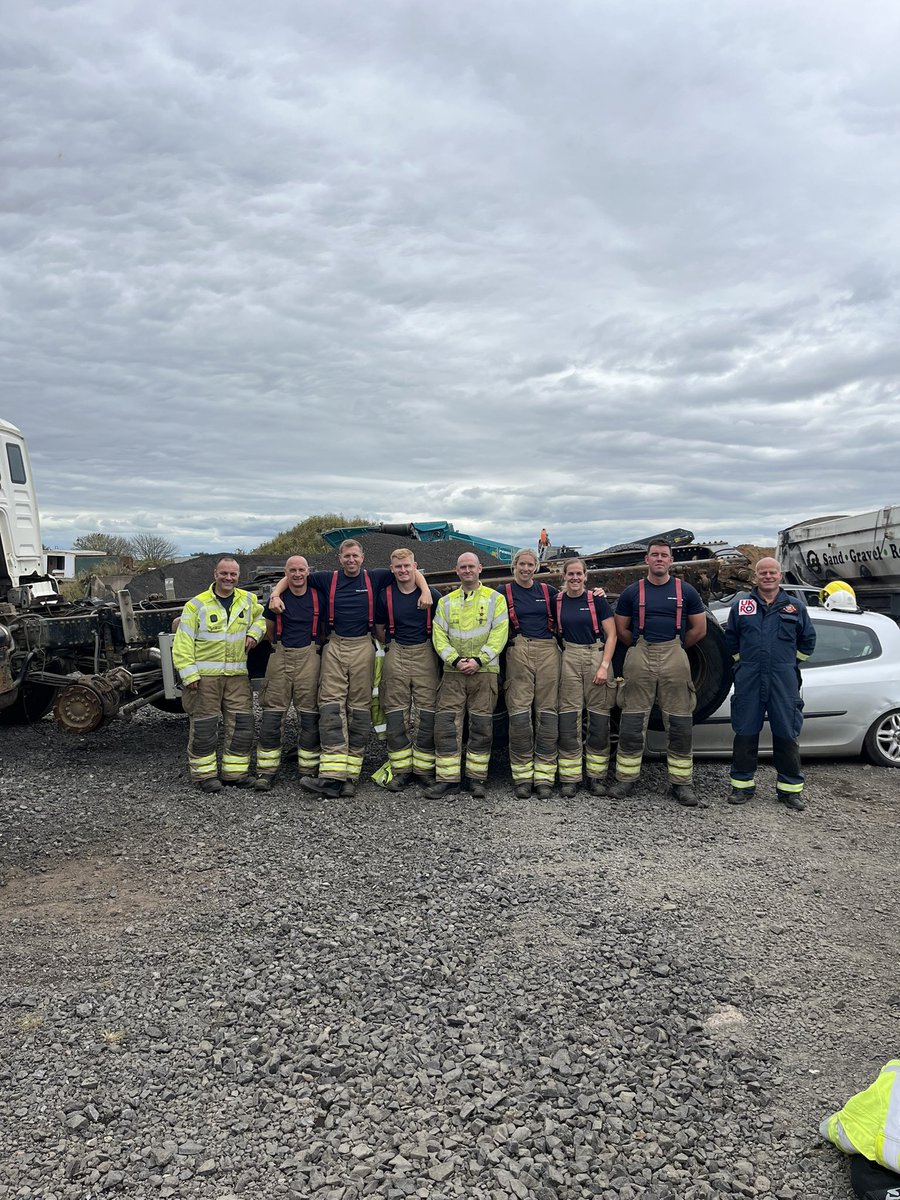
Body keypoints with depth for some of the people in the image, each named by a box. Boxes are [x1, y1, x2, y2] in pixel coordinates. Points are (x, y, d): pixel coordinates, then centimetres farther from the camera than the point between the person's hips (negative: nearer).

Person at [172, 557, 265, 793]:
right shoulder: (197, 604, -4)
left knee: (241, 724, 5)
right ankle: (205, 773, 14)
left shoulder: (248, 600, 8)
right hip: (205, 675, -4)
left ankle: (235, 771, 18)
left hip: (237, 675, 4)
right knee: (204, 726, 2)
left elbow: (261, 617, 30)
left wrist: (253, 633, 8)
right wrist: (189, 674, -12)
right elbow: (183, 642, -6)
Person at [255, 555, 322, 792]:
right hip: (280, 657, 0)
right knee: (272, 712, -1)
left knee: (309, 714, 0)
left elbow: (325, 627, 17)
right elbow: (269, 628, 18)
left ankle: (308, 769, 9)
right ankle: (267, 770, 7)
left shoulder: (317, 597, 5)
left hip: (309, 657, 0)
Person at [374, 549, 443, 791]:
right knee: (396, 715, 1)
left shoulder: (431, 594, 1)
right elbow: (379, 629, 15)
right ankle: (400, 770, 9)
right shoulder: (385, 595, 4)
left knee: (427, 713, -2)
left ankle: (424, 769, 8)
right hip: (395, 656, 1)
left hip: (425, 655, -1)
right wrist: (392, 646, 12)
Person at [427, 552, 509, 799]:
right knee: (446, 724, -4)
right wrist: (455, 660, -10)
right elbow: (439, 635, 5)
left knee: (481, 727, 1)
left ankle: (476, 778, 11)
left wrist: (478, 660, -14)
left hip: (484, 671, -2)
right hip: (453, 672, 2)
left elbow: (499, 635, -4)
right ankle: (448, 778, 3)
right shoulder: (446, 601, 13)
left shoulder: (495, 598, 5)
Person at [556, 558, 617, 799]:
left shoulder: (597, 600, -1)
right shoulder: (557, 601, 5)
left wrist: (604, 666, -10)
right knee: (568, 720, -2)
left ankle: (597, 777, 12)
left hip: (596, 656, -1)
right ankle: (569, 778, 5)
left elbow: (611, 635, -1)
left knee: (599, 720, 1)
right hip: (569, 659, 2)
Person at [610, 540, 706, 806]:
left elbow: (699, 629, 11)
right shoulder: (632, 592, 7)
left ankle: (682, 782, 12)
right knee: (632, 724, 1)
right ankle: (625, 779, 11)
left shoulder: (686, 592, 7)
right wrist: (640, 648, 11)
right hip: (639, 661, 0)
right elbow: (621, 629, 12)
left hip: (675, 661, 0)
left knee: (680, 725, 2)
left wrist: (676, 648, 12)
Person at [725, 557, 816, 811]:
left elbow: (808, 640, 16)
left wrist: (788, 663, 13)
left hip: (784, 681, 0)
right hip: (749, 680, 0)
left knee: (787, 734, 2)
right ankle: (742, 784, 12)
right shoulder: (741, 606, 9)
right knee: (745, 732, 3)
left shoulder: (795, 607, 8)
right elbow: (730, 639, 17)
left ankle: (790, 788, 13)